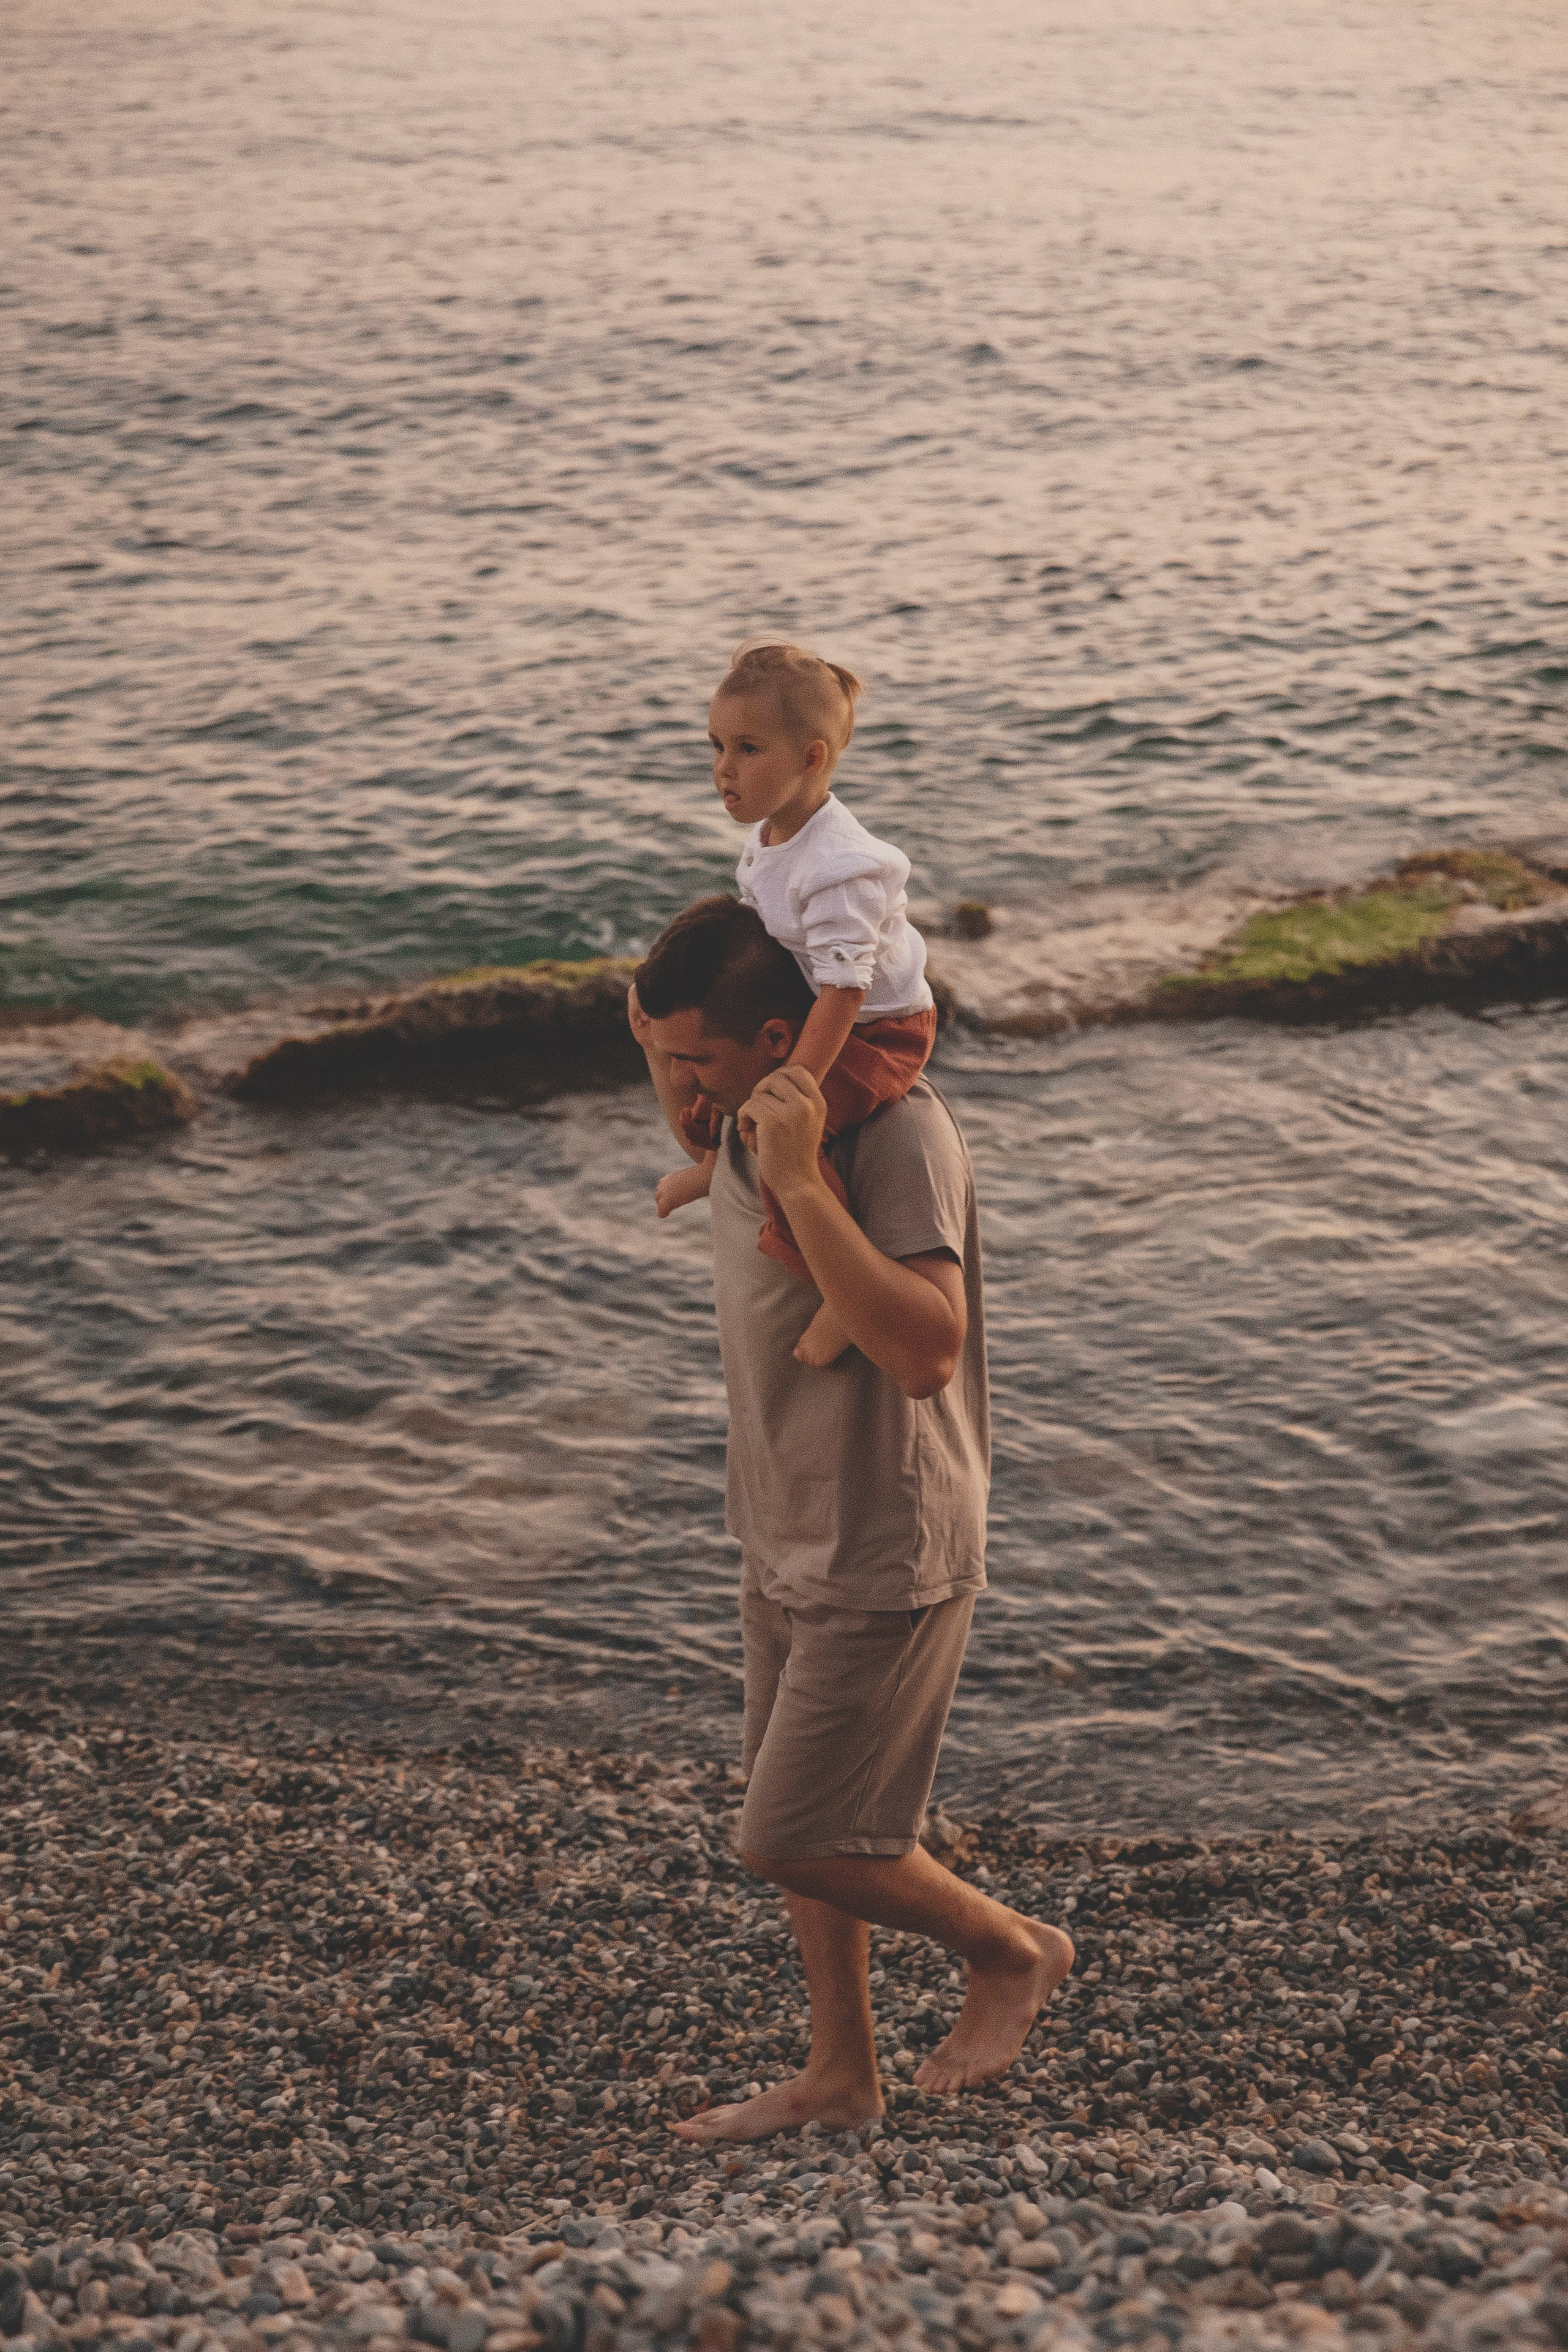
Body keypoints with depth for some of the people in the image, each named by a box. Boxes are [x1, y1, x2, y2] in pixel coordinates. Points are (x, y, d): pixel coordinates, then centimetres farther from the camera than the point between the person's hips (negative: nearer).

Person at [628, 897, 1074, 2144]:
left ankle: (1013, 1950, 23)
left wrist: (801, 1183, -41)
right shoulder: (752, 1116, 0)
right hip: (788, 1540, 9)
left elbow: (925, 1353, -39)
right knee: (799, 1822, 18)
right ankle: (842, 2069, 35)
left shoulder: (900, 1134, -27)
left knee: (795, 1841, -1)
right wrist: (660, 1039, 10)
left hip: (886, 1560, -9)